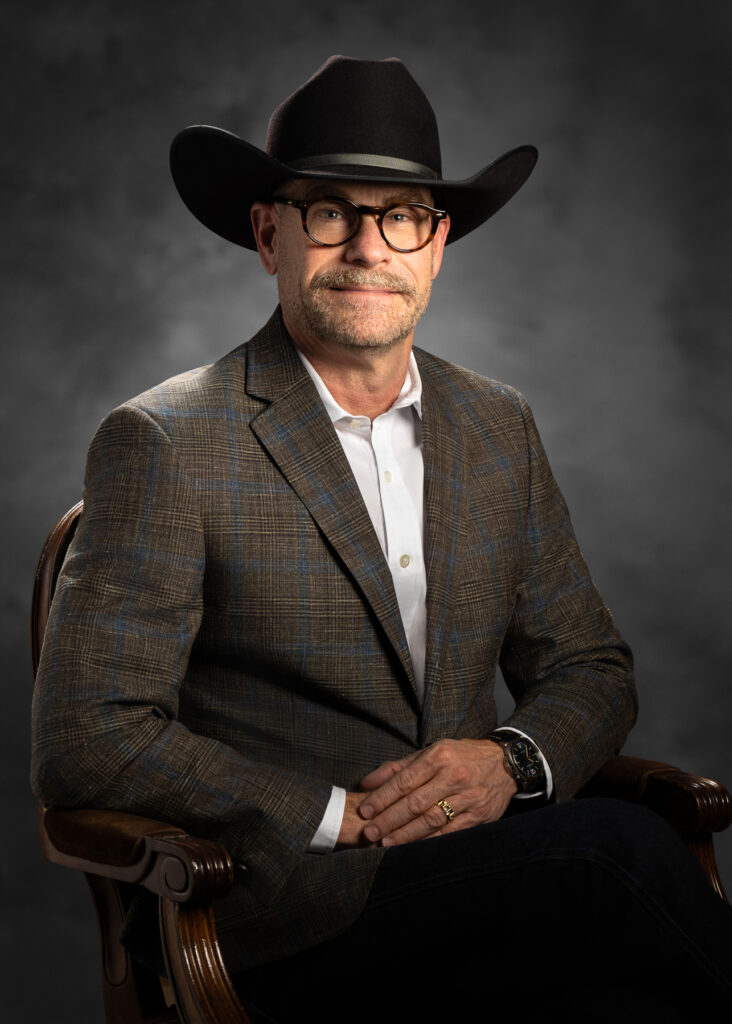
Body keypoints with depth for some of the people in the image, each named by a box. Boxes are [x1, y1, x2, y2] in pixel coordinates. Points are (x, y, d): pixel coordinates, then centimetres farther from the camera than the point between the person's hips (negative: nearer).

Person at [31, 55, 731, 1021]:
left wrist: (511, 761, -5)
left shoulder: (498, 426, 13)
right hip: (277, 917, -4)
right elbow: (86, 741, -9)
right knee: (619, 852, -28)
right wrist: (343, 817, -14)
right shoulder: (164, 445, -5)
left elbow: (591, 669, 18)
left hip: (478, 860, 5)